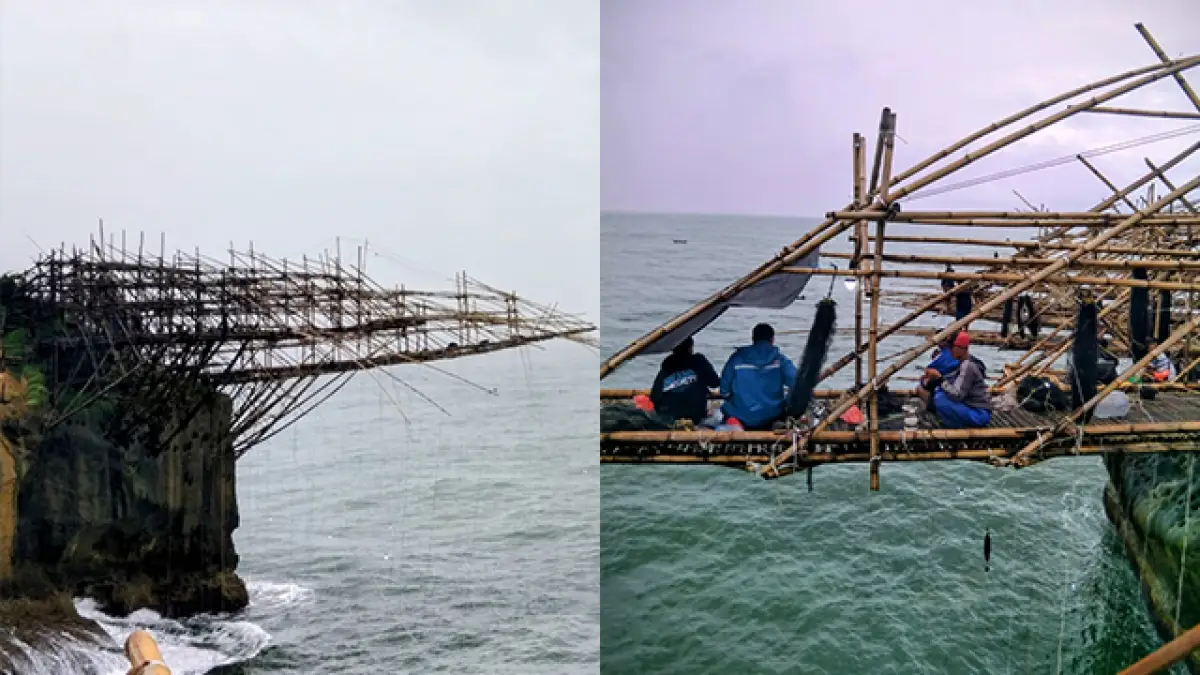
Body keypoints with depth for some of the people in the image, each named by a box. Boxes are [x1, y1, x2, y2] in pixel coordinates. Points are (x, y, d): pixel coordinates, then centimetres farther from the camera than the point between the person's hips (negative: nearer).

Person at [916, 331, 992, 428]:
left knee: (939, 399, -24)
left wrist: (940, 381, -16)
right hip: (973, 408, 10)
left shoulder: (968, 366, -21)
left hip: (979, 415, -10)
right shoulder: (964, 363, 9)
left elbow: (956, 395, -27)